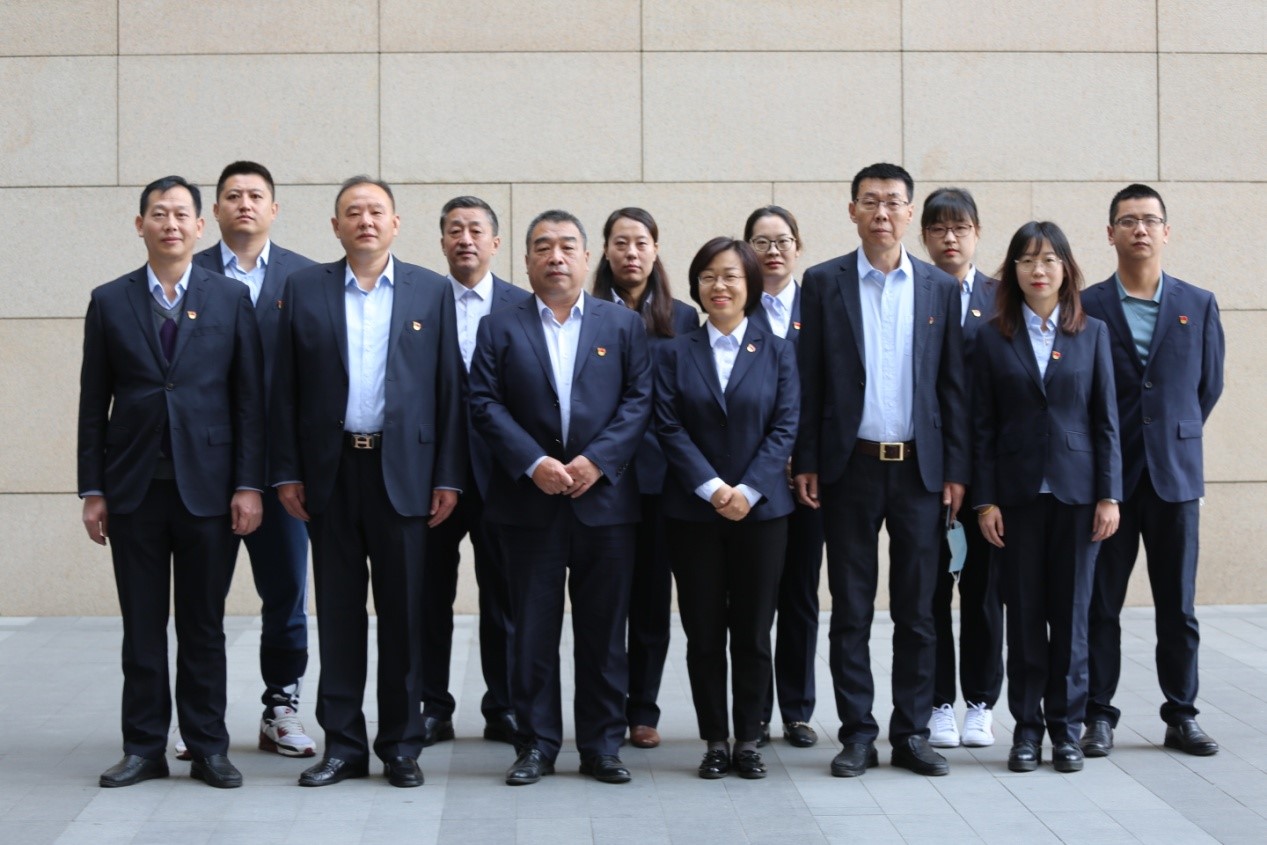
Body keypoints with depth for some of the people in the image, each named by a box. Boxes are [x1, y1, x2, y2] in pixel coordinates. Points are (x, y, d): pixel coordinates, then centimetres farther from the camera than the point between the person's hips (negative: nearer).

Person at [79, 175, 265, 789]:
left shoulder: (231, 298, 5)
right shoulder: (109, 301, 7)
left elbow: (250, 399, 2)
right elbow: (93, 404, 6)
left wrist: (249, 485, -5)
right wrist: (92, 491, 1)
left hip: (208, 486, -1)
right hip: (134, 489, 1)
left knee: (203, 627, 6)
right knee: (142, 627, 6)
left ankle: (208, 748, 14)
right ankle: (143, 749, 15)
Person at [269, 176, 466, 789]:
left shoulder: (432, 291, 6)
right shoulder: (304, 289, 7)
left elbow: (448, 388, 3)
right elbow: (285, 389, 5)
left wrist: (448, 477, -3)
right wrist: (286, 473, -1)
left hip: (403, 470, -1)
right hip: (331, 470, 1)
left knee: (403, 612, 4)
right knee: (338, 611, 6)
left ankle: (401, 747, 14)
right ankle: (343, 745, 15)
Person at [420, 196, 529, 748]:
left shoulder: (524, 306, 5)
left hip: (500, 469, 0)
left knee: (504, 596, 6)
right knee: (429, 596, 7)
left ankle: (503, 709, 16)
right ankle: (433, 711, 17)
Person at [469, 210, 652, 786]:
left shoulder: (623, 324, 9)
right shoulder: (499, 328, 8)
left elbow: (639, 400, 2)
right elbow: (485, 404, -1)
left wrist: (598, 460, -11)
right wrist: (533, 463, -13)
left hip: (604, 498, 0)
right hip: (529, 503, 0)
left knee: (604, 631, 5)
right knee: (532, 631, 4)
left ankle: (602, 745, 14)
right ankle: (536, 744, 14)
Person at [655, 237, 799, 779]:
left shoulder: (777, 352, 6)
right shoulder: (677, 354, 6)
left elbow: (785, 428, -1)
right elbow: (670, 428, -2)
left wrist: (747, 490, -13)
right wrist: (711, 487, -14)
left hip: (761, 508, 0)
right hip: (694, 511, 0)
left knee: (753, 631, 3)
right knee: (704, 632, 3)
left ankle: (748, 740, 13)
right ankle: (715, 740, 13)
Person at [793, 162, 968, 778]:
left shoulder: (939, 288, 8)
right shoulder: (824, 283, 3)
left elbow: (952, 385, 7)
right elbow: (809, 380, 3)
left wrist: (956, 469, 2)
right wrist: (805, 463, -2)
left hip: (919, 467, 1)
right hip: (850, 467, -1)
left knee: (917, 611, 6)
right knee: (851, 611, 4)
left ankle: (911, 733, 15)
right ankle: (857, 734, 12)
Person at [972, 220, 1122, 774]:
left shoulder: (1092, 334, 6)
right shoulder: (993, 339, 3)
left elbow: (1105, 419, 4)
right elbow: (983, 426, 3)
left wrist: (1109, 495, -2)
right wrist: (985, 499, -4)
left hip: (1076, 489, 0)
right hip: (1017, 492, 0)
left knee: (1071, 612, 4)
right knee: (1024, 613, 3)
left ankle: (1066, 727, 14)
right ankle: (1027, 728, 13)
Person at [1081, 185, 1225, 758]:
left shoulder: (1198, 306, 6)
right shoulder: (1086, 307, -1)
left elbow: (1209, 385, 13)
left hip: (1175, 475, 2)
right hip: (1107, 476, -2)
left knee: (1178, 606, 7)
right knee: (1100, 604, 3)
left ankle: (1181, 716, 18)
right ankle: (1098, 717, 12)